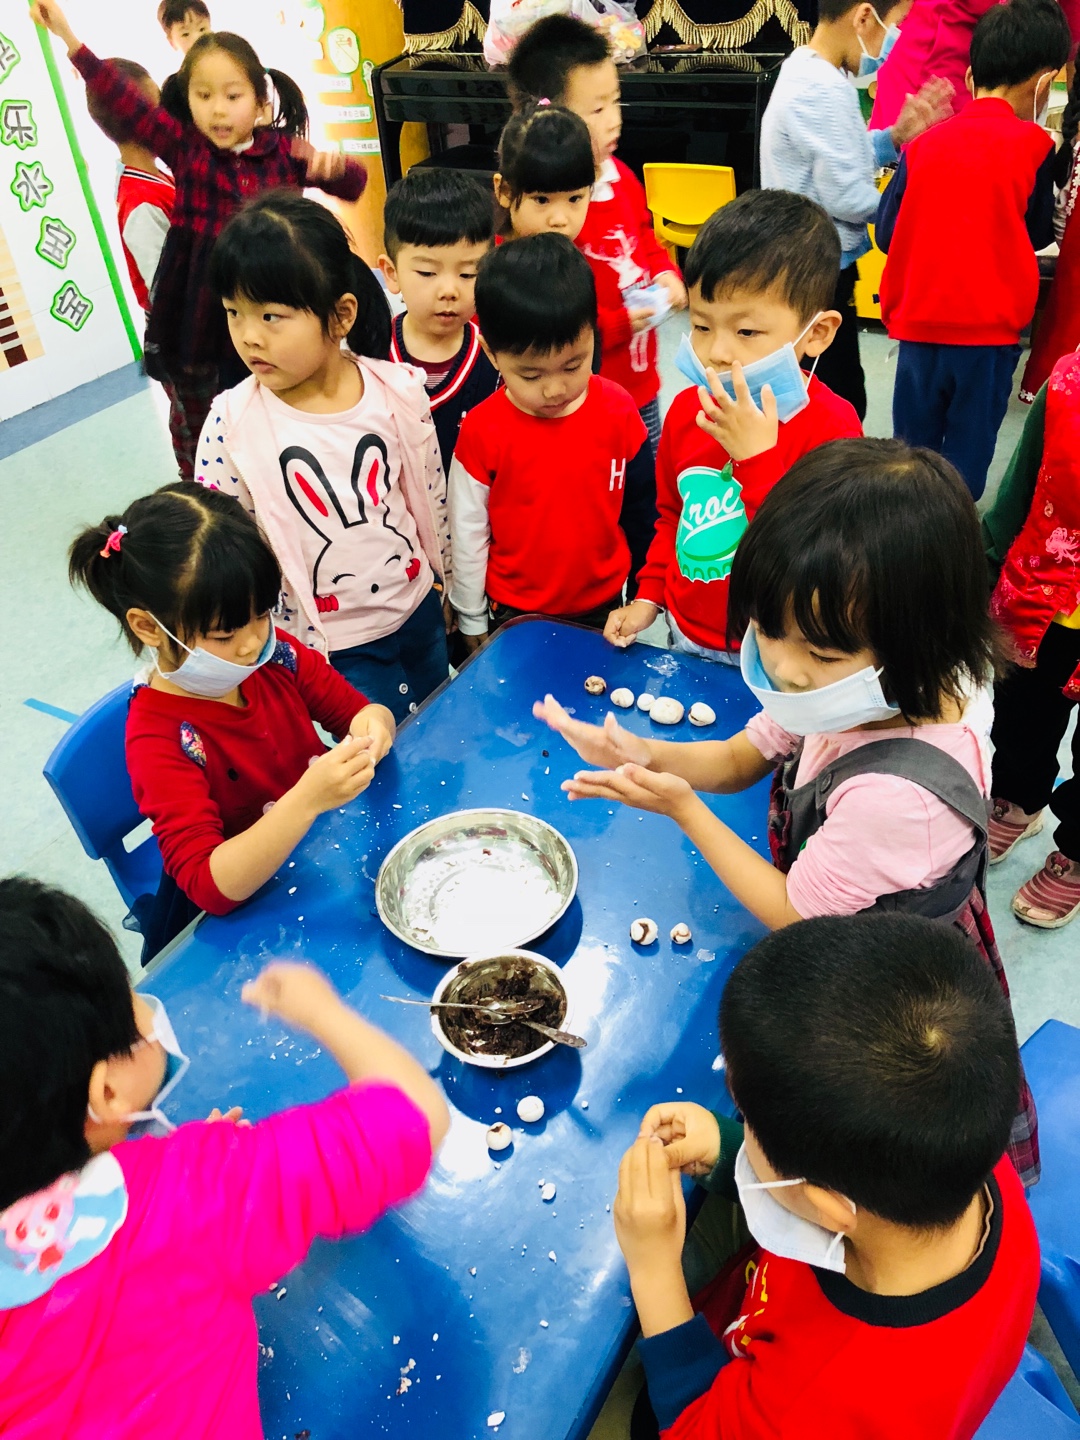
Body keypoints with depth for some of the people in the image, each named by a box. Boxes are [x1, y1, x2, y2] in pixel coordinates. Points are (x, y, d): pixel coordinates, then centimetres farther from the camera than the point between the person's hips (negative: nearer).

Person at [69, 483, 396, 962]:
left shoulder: (273, 655, -7)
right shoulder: (158, 737, -23)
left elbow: (355, 709, 4)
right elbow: (212, 886, -31)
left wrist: (371, 726, -22)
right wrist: (307, 800, -46)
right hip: (229, 915, -6)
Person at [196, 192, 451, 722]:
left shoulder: (399, 390, -12)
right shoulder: (231, 424, -16)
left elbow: (432, 497, 1)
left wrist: (443, 581, 12)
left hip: (418, 612, 3)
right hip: (329, 644, -2)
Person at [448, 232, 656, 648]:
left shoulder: (618, 411, -12)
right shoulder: (482, 431, -17)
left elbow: (640, 512, 1)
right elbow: (467, 534, -8)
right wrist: (472, 622, 0)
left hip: (604, 609, 2)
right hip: (514, 616, -1)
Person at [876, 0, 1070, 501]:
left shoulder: (924, 144, 2)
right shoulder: (1032, 145, -5)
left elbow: (887, 234, 7)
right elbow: (1038, 234, 7)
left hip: (920, 325, 3)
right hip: (990, 329, -3)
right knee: (967, 458, 7)